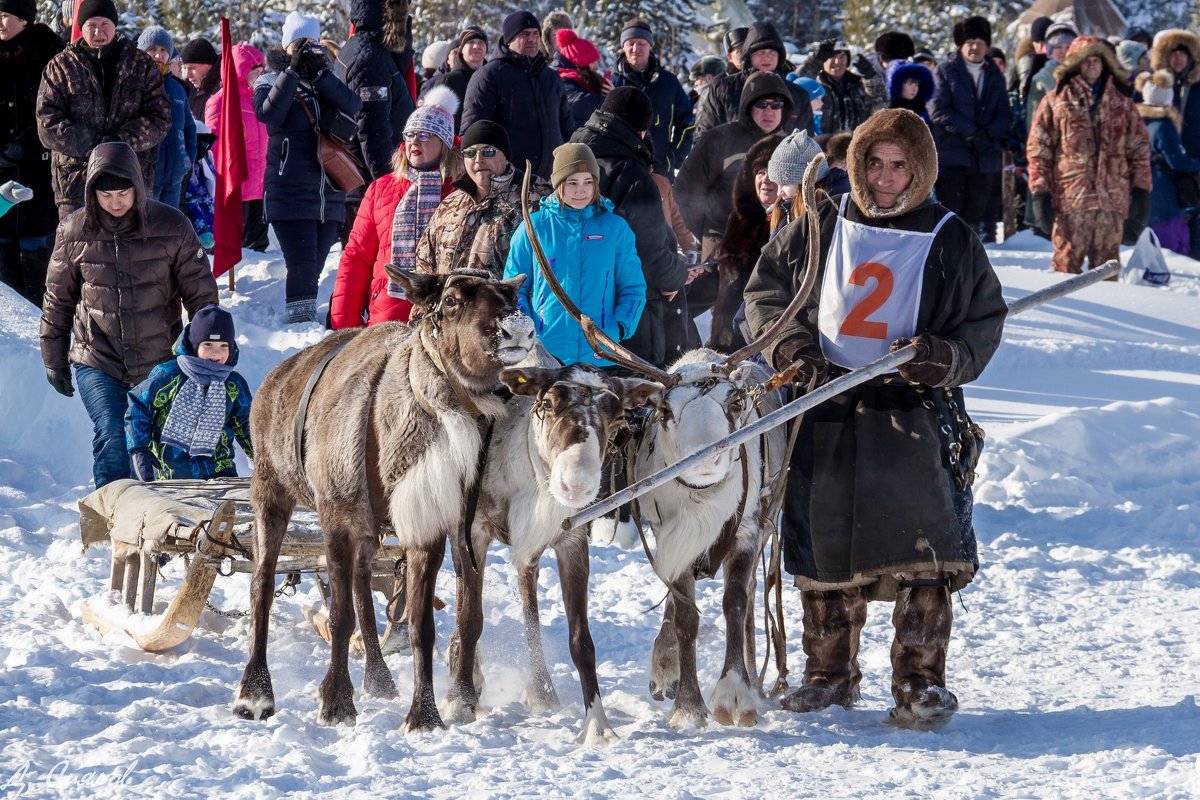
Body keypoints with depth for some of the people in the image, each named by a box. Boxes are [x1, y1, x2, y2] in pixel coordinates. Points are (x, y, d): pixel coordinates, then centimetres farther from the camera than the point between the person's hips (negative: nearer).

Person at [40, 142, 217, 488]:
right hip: (97, 360, 0)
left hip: (160, 361, 0)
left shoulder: (172, 226, -6)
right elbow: (57, 300, 8)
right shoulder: (73, 232, -2)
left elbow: (201, 294, 2)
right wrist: (54, 359, 11)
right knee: (112, 439, -15)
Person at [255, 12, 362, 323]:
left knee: (313, 269, 10)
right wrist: (293, 71, -19)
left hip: (329, 193, 4)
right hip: (289, 193, -4)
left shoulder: (328, 80, 13)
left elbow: (353, 106, -6)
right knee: (302, 268, -14)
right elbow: (268, 114, -17)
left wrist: (318, 73, -15)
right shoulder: (272, 80, 3)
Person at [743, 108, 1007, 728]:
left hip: (912, 409, -3)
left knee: (919, 553, -14)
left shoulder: (949, 240, 4)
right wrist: (790, 347, -4)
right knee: (824, 545, 9)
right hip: (824, 405, 3)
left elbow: (984, 321, 6)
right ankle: (829, 673, 24)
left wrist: (945, 358, -15)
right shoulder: (821, 227, 9)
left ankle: (921, 683, -10)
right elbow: (765, 287, 14)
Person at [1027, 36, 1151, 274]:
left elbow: (1139, 148, 15)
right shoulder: (1056, 101, 6)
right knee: (1066, 265, -5)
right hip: (1070, 199, -3)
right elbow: (1038, 148, 3)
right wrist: (1040, 192, -5)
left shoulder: (1122, 102, 15)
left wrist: (1141, 190, 6)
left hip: (1112, 200, 3)